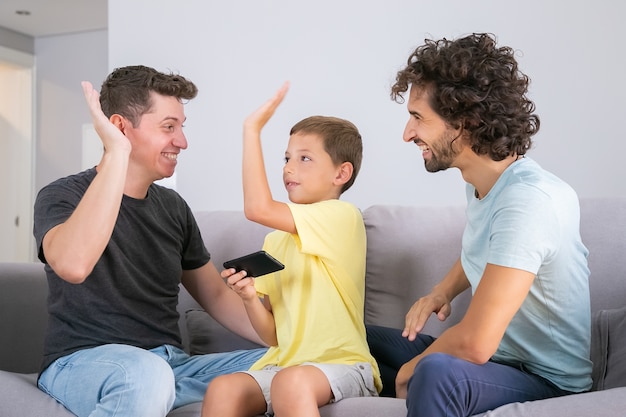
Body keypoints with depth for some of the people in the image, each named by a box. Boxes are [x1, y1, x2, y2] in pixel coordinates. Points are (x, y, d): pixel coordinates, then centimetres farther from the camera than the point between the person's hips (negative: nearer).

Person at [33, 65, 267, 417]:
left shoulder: (172, 206, 10)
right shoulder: (62, 196, -8)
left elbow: (215, 295, 16)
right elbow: (72, 265, -32)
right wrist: (117, 153, -28)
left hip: (172, 363, 5)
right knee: (147, 375, -38)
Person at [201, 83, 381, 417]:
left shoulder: (343, 216, -7)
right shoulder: (275, 241, 13)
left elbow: (257, 209, -21)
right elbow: (273, 336, 12)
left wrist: (252, 129, -14)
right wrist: (250, 298, -8)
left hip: (342, 364, -5)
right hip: (284, 362, 6)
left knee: (292, 381, -37)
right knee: (221, 389, -24)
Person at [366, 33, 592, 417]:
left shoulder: (528, 199, -28)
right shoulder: (482, 181, 0)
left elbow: (475, 344, -31)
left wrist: (410, 370, -12)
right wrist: (443, 291, 4)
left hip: (549, 381, -8)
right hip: (499, 354, 9)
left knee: (436, 373, -38)